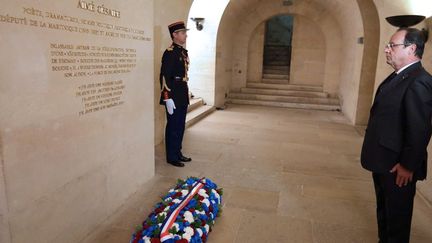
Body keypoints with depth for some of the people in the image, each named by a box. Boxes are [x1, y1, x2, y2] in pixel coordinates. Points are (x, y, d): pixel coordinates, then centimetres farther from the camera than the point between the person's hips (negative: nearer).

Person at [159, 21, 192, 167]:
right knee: (173, 127, 2)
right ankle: (171, 157, 15)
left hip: (183, 96, 9)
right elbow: (164, 77, -19)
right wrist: (168, 99, -21)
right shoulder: (170, 53, -14)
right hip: (174, 97, -9)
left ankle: (178, 153, 28)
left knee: (180, 126, 16)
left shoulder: (183, 51, 13)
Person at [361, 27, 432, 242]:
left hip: (397, 167, -9)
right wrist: (378, 159, 15)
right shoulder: (397, 77, 9)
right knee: (384, 211, 24)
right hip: (383, 162, 9)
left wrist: (408, 166, -17)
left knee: (397, 216, 10)